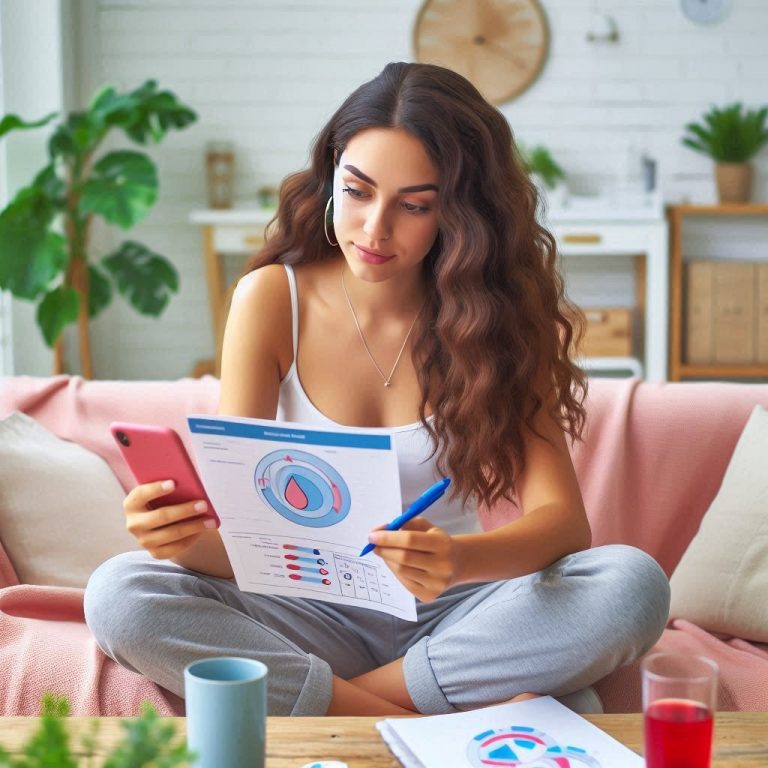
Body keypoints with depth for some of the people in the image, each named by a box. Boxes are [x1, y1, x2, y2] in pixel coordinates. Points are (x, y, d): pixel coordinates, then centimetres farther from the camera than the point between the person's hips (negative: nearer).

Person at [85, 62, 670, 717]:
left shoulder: (497, 315, -5)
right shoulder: (273, 300, -5)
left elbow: (564, 520, -14)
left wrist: (461, 559, -36)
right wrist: (182, 535, -33)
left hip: (451, 616, 0)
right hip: (314, 615, 1)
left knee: (634, 585, -27)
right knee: (118, 594, -26)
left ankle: (316, 700, -21)